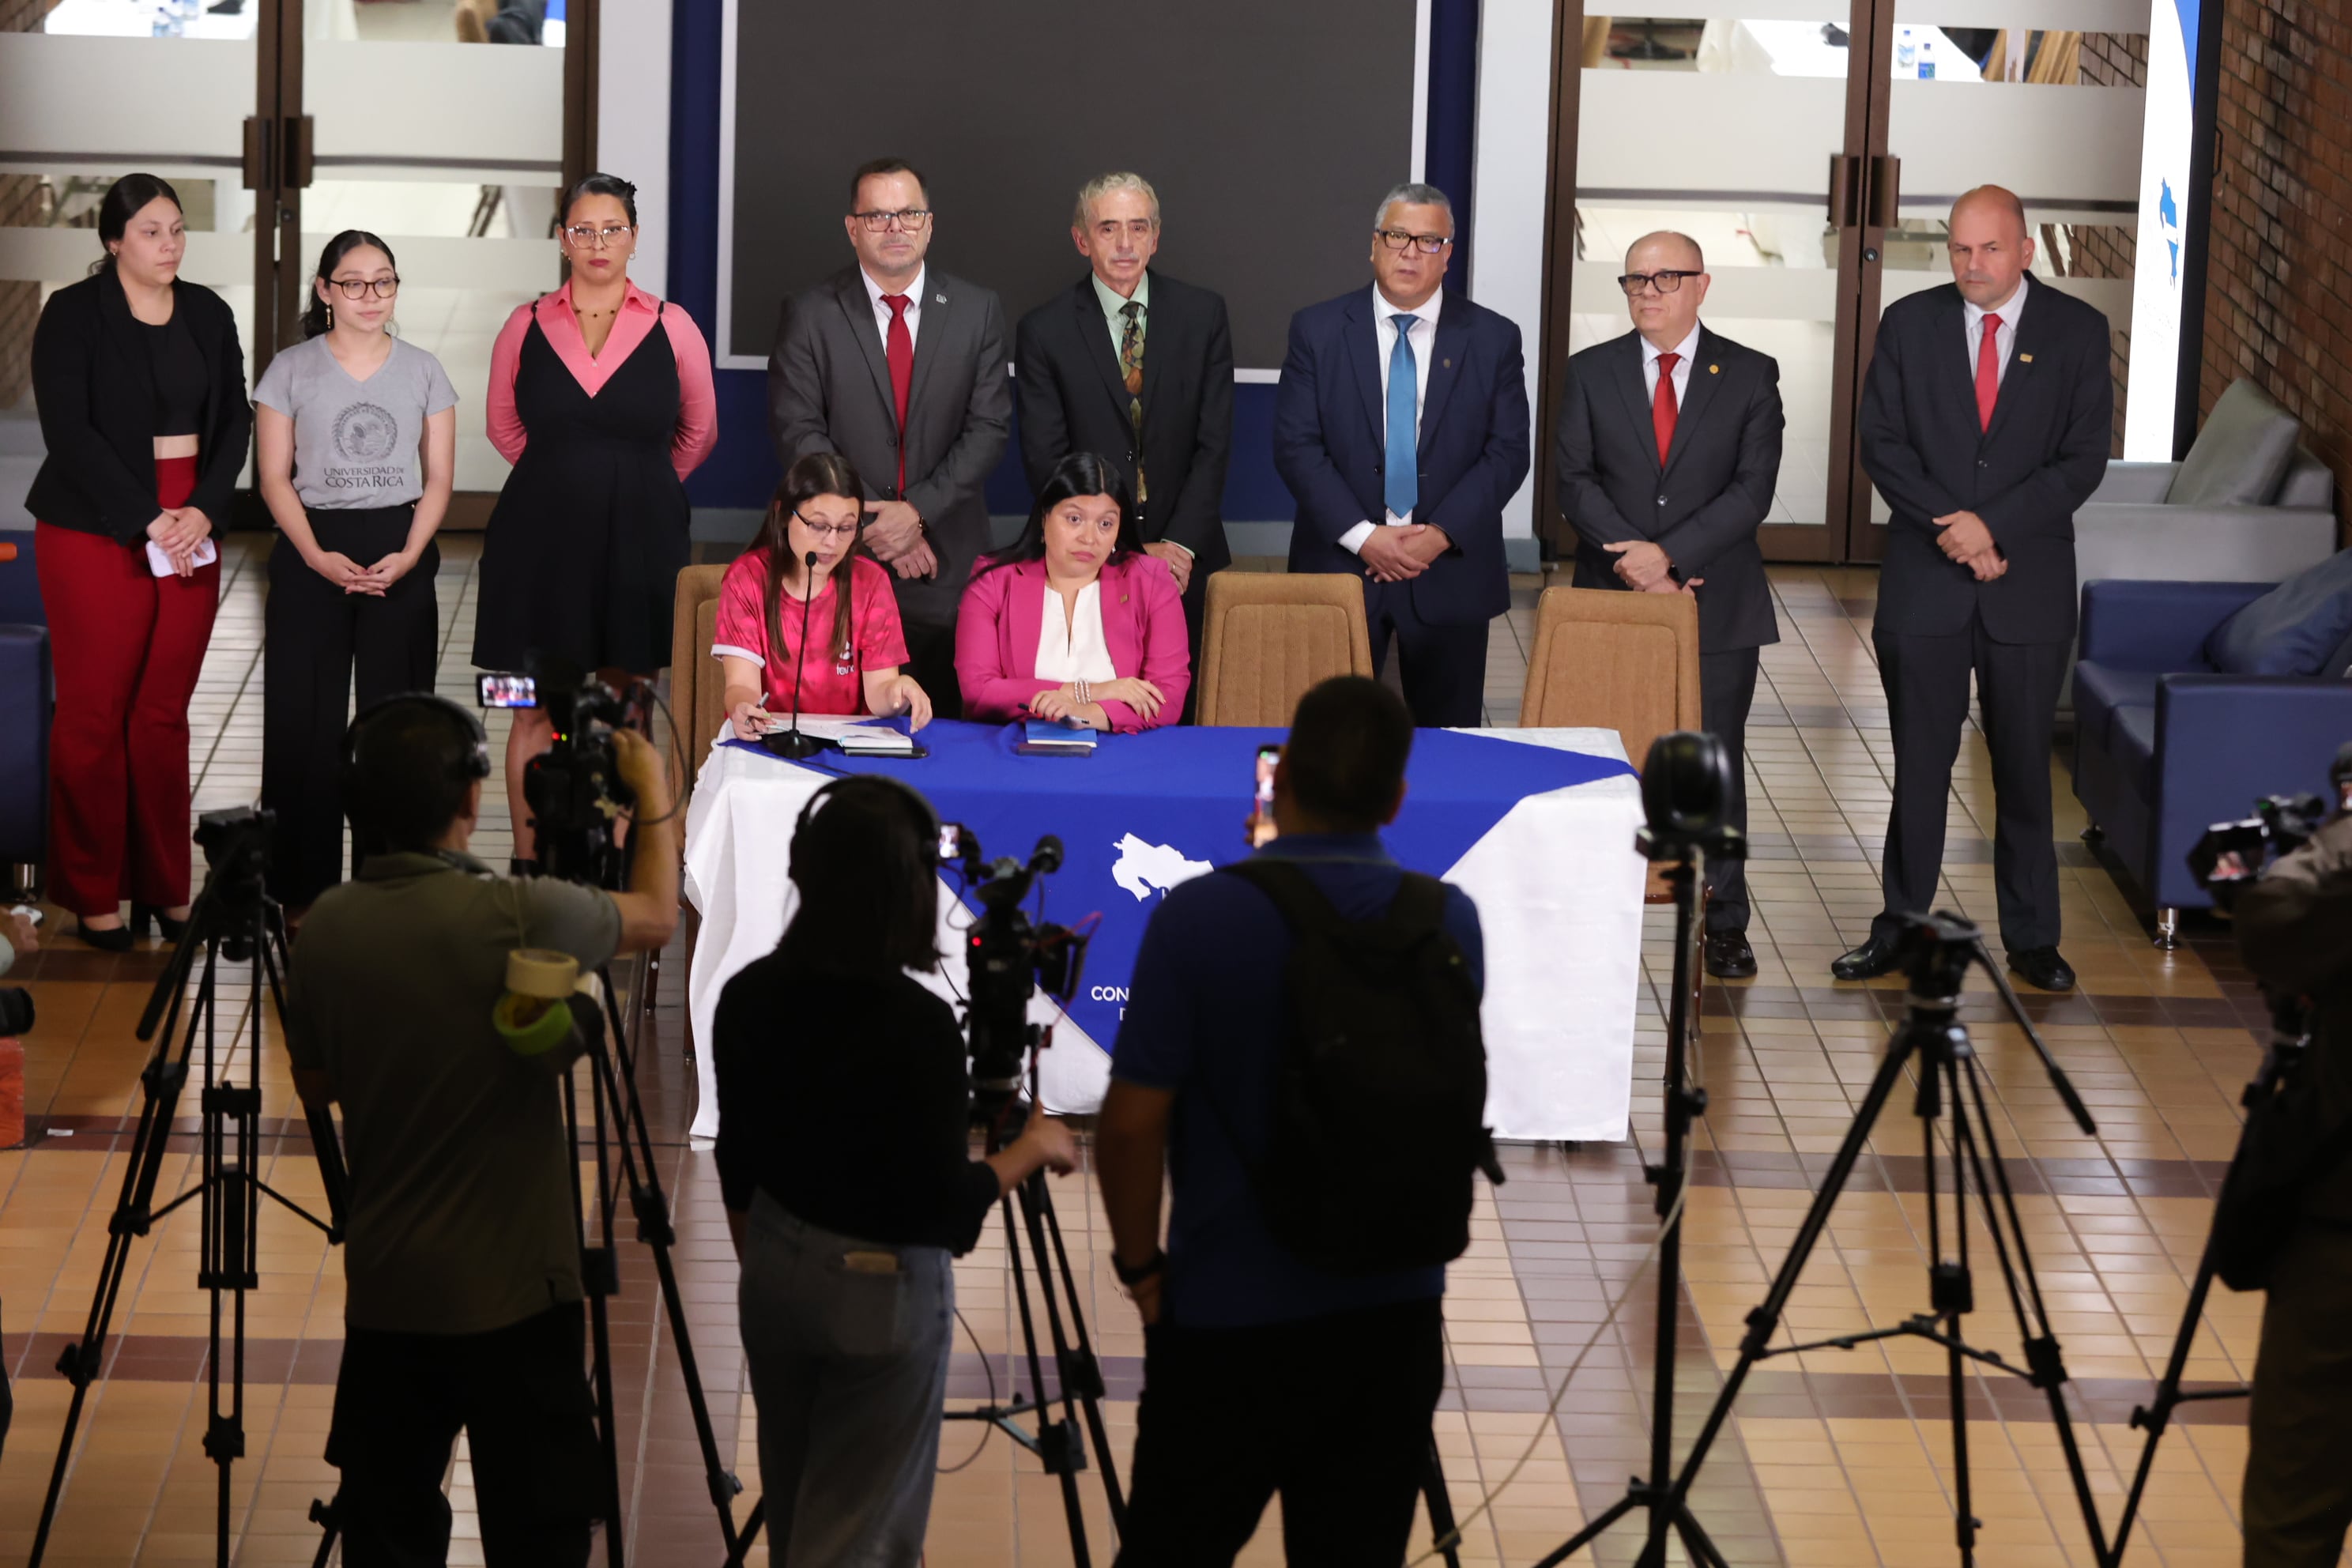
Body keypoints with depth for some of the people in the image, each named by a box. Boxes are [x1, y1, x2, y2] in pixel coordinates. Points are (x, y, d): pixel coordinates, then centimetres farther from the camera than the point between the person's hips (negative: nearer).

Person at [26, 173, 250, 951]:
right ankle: (93, 894, 6)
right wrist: (147, 521, -16)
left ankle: (164, 886, 12)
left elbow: (234, 420, 8)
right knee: (95, 711, -2)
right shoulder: (74, 315, -4)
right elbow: (69, 431, -11)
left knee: (165, 712, 5)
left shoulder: (208, 314, 10)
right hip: (96, 532, -4)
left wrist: (203, 512, -8)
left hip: (192, 532, 4)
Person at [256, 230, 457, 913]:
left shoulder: (423, 371, 8)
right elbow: (275, 478, 1)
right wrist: (317, 556, -12)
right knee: (305, 719, -2)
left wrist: (407, 556, -8)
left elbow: (439, 479, 7)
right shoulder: (292, 370, 3)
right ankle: (303, 887, 4)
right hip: (311, 555, -1)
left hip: (400, 555, 1)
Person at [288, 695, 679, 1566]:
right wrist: (655, 794, 18)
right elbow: (657, 916, 3)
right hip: (513, 1293, -5)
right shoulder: (518, 919, -16)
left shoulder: (327, 928, -3)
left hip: (384, 1290, 5)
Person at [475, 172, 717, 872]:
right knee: (536, 711, 0)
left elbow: (698, 433, 13)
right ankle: (527, 869, 5)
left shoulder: (671, 328, 1)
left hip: (638, 540, 0)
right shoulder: (527, 327, 3)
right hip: (541, 537, 0)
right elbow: (504, 427, 17)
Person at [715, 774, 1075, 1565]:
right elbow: (943, 1208, -20)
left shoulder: (749, 997, -5)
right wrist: (1032, 1148, -4)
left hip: (775, 1270, 7)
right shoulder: (918, 1024, -23)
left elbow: (737, 1161, 6)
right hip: (881, 1290, -7)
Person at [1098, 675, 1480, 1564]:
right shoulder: (1450, 922, -2)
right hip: (1395, 1314, 3)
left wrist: (1141, 1266, 2)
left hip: (1230, 1321, -3)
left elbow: (1133, 1122, -12)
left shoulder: (1200, 916, -14)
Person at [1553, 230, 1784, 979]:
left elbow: (1753, 488, -6)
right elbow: (1574, 478, 0)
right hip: (1611, 601, 1)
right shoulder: (1591, 373, 7)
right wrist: (1635, 561, -14)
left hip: (1718, 604, -1)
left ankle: (1725, 924, 9)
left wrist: (1670, 554, -16)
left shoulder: (1750, 376, 2)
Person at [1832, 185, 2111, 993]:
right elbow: (1882, 443, -1)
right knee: (1918, 765, 5)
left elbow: (2083, 457, -4)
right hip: (1924, 582, 1)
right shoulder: (1909, 324, 4)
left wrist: (1994, 525, -14)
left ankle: (2032, 938, 14)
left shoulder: (2077, 331, 1)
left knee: (2025, 766, 5)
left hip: (2029, 582, -1)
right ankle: (1899, 929, 13)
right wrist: (1952, 529, -12)